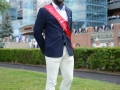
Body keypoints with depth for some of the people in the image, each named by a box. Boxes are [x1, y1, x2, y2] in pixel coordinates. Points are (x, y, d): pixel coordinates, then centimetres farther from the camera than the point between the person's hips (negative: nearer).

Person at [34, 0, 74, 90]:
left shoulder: (69, 11, 14)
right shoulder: (44, 11, -4)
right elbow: (37, 32, -3)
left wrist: (69, 46, 13)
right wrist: (45, 49, 0)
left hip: (68, 51, 6)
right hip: (53, 52, -6)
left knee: (69, 79, 10)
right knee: (51, 81, 0)